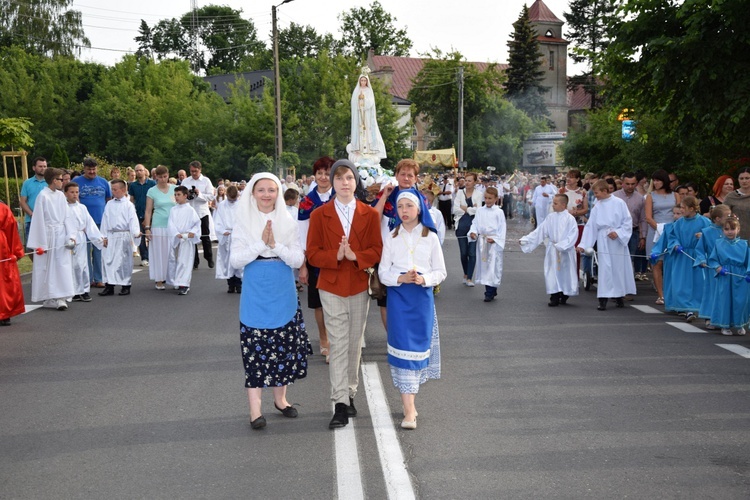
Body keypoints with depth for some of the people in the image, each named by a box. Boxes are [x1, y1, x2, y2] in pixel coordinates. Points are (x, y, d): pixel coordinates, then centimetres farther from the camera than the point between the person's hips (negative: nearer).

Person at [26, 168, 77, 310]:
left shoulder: (61, 195, 6)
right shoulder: (43, 196, -9)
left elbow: (67, 217, 8)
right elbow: (38, 220, -8)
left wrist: (70, 235, -3)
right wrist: (40, 243, -10)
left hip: (61, 235, 5)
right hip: (47, 235, -5)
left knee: (62, 266, 1)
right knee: (47, 267, 4)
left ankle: (59, 298, 4)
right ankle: (49, 298, 11)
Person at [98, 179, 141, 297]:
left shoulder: (128, 205, -1)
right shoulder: (109, 204, 10)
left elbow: (133, 220, -8)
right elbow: (105, 220, 10)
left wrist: (136, 232, -23)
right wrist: (104, 236, 5)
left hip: (124, 235, -4)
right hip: (110, 235, 4)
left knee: (124, 261, 2)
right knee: (107, 260, 2)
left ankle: (126, 286, 11)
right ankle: (109, 286, 9)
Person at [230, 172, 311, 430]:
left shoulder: (288, 223, 2)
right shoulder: (243, 223, 0)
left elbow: (298, 259, -4)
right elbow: (235, 260, -7)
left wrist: (275, 245, -18)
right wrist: (261, 243, -18)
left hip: (283, 296, 2)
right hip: (255, 297, -2)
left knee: (284, 347, 7)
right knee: (255, 350, -2)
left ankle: (280, 398, 26)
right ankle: (255, 408, 4)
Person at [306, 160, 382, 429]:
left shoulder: (370, 214, 2)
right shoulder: (320, 215, 0)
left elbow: (376, 251, -2)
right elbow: (312, 253, -3)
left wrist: (355, 256, -20)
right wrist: (336, 255, -21)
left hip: (360, 286, 2)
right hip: (332, 287, -2)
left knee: (354, 344, 10)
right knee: (338, 345, -4)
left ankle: (350, 394, 24)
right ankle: (340, 404, -2)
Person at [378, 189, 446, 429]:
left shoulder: (430, 237, 3)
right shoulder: (391, 238, 4)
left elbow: (441, 272, 4)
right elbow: (383, 272, 3)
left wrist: (423, 279, -16)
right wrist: (401, 278, -17)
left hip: (422, 297, 0)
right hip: (398, 298, 0)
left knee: (418, 347, 4)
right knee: (402, 348, -6)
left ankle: (409, 401, 20)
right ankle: (409, 410, -4)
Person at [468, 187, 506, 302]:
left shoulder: (499, 212, -4)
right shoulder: (480, 210, 7)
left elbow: (502, 228, -4)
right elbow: (475, 223, 7)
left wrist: (495, 239, -14)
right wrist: (473, 232, -11)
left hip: (494, 242, -4)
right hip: (482, 242, 4)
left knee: (493, 266, -6)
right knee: (483, 266, 9)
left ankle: (490, 292, -3)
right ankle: (491, 291, 20)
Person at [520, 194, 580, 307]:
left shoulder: (570, 219, -10)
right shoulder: (550, 217, 3)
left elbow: (573, 235, -15)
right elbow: (539, 231, 5)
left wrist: (561, 246, -24)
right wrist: (525, 240, -1)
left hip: (565, 251, -3)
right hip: (552, 250, 4)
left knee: (565, 273, 5)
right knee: (553, 274, 3)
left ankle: (564, 296, 20)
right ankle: (554, 297, 9)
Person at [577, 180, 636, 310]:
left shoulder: (619, 203, -5)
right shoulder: (597, 207, 5)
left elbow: (628, 221, -4)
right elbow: (590, 226, 5)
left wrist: (618, 232, -16)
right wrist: (583, 244, 2)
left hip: (618, 241, -2)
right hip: (603, 242, 2)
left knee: (619, 268, 6)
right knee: (605, 269, -3)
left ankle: (619, 296, 21)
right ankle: (603, 298, -3)